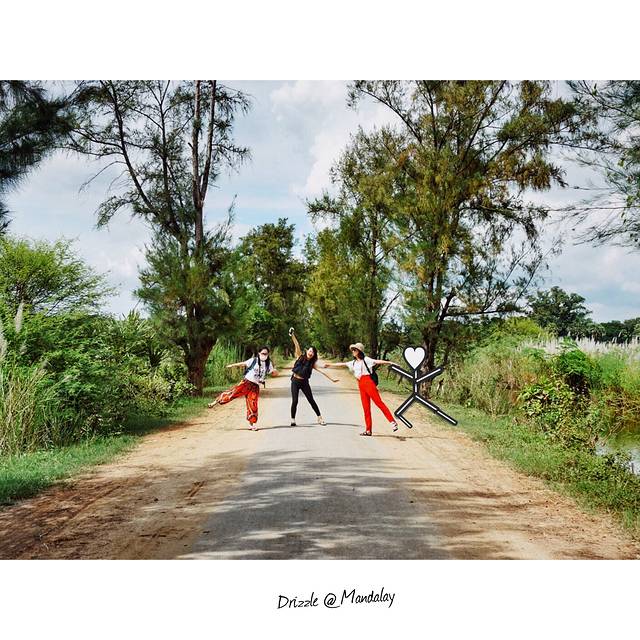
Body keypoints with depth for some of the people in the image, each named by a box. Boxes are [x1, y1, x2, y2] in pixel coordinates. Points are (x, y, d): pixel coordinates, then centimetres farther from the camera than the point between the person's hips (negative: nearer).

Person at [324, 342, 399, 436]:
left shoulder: (366, 360, 0)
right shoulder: (353, 363, 19)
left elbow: (377, 361, -12)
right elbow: (342, 364, 28)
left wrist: (388, 362, -25)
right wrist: (330, 364, 35)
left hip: (368, 382, -6)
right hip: (361, 385, 6)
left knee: (378, 402, -11)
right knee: (366, 407, 4)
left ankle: (393, 422, -11)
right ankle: (368, 430, 4)